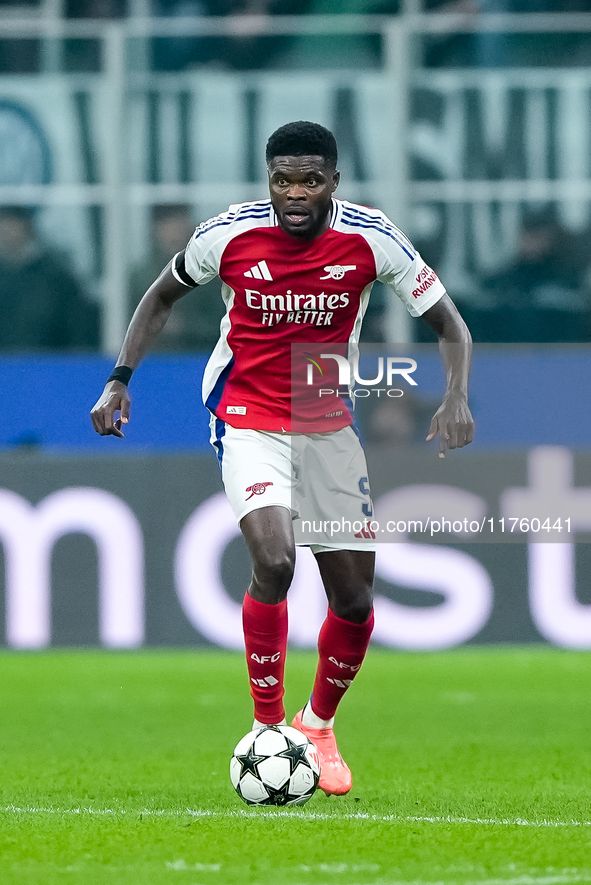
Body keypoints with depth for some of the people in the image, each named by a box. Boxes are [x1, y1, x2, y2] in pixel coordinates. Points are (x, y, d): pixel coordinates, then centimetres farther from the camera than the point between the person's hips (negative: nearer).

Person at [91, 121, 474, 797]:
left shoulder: (371, 239, -12)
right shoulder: (229, 235, -12)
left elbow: (448, 325, -3)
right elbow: (163, 295, 8)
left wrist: (456, 397, -20)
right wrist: (120, 379, 0)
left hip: (329, 427, 3)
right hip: (247, 422, -3)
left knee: (355, 600, 3)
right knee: (274, 558, -27)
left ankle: (319, 724, 31)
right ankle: (267, 728, -12)